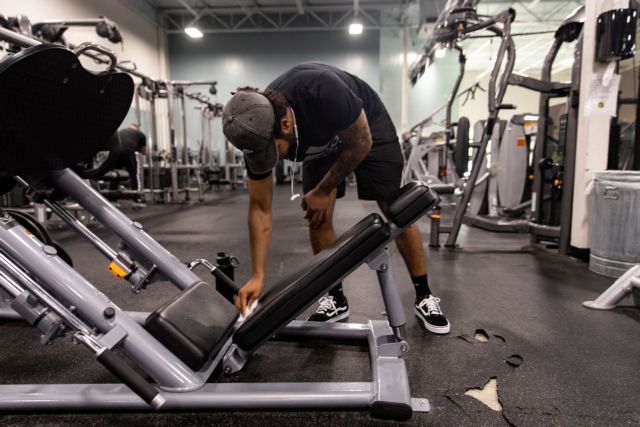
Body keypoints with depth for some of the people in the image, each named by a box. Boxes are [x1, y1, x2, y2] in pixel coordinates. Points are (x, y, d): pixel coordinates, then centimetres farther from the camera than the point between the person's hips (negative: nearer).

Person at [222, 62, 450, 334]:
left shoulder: (321, 91, -44)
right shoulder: (257, 133, -27)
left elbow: (362, 143, -25)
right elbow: (260, 208, -19)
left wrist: (324, 191, -17)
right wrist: (257, 277, -24)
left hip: (367, 126, -3)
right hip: (322, 142, 4)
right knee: (317, 215, -9)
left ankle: (424, 297, 9)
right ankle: (335, 298, 9)